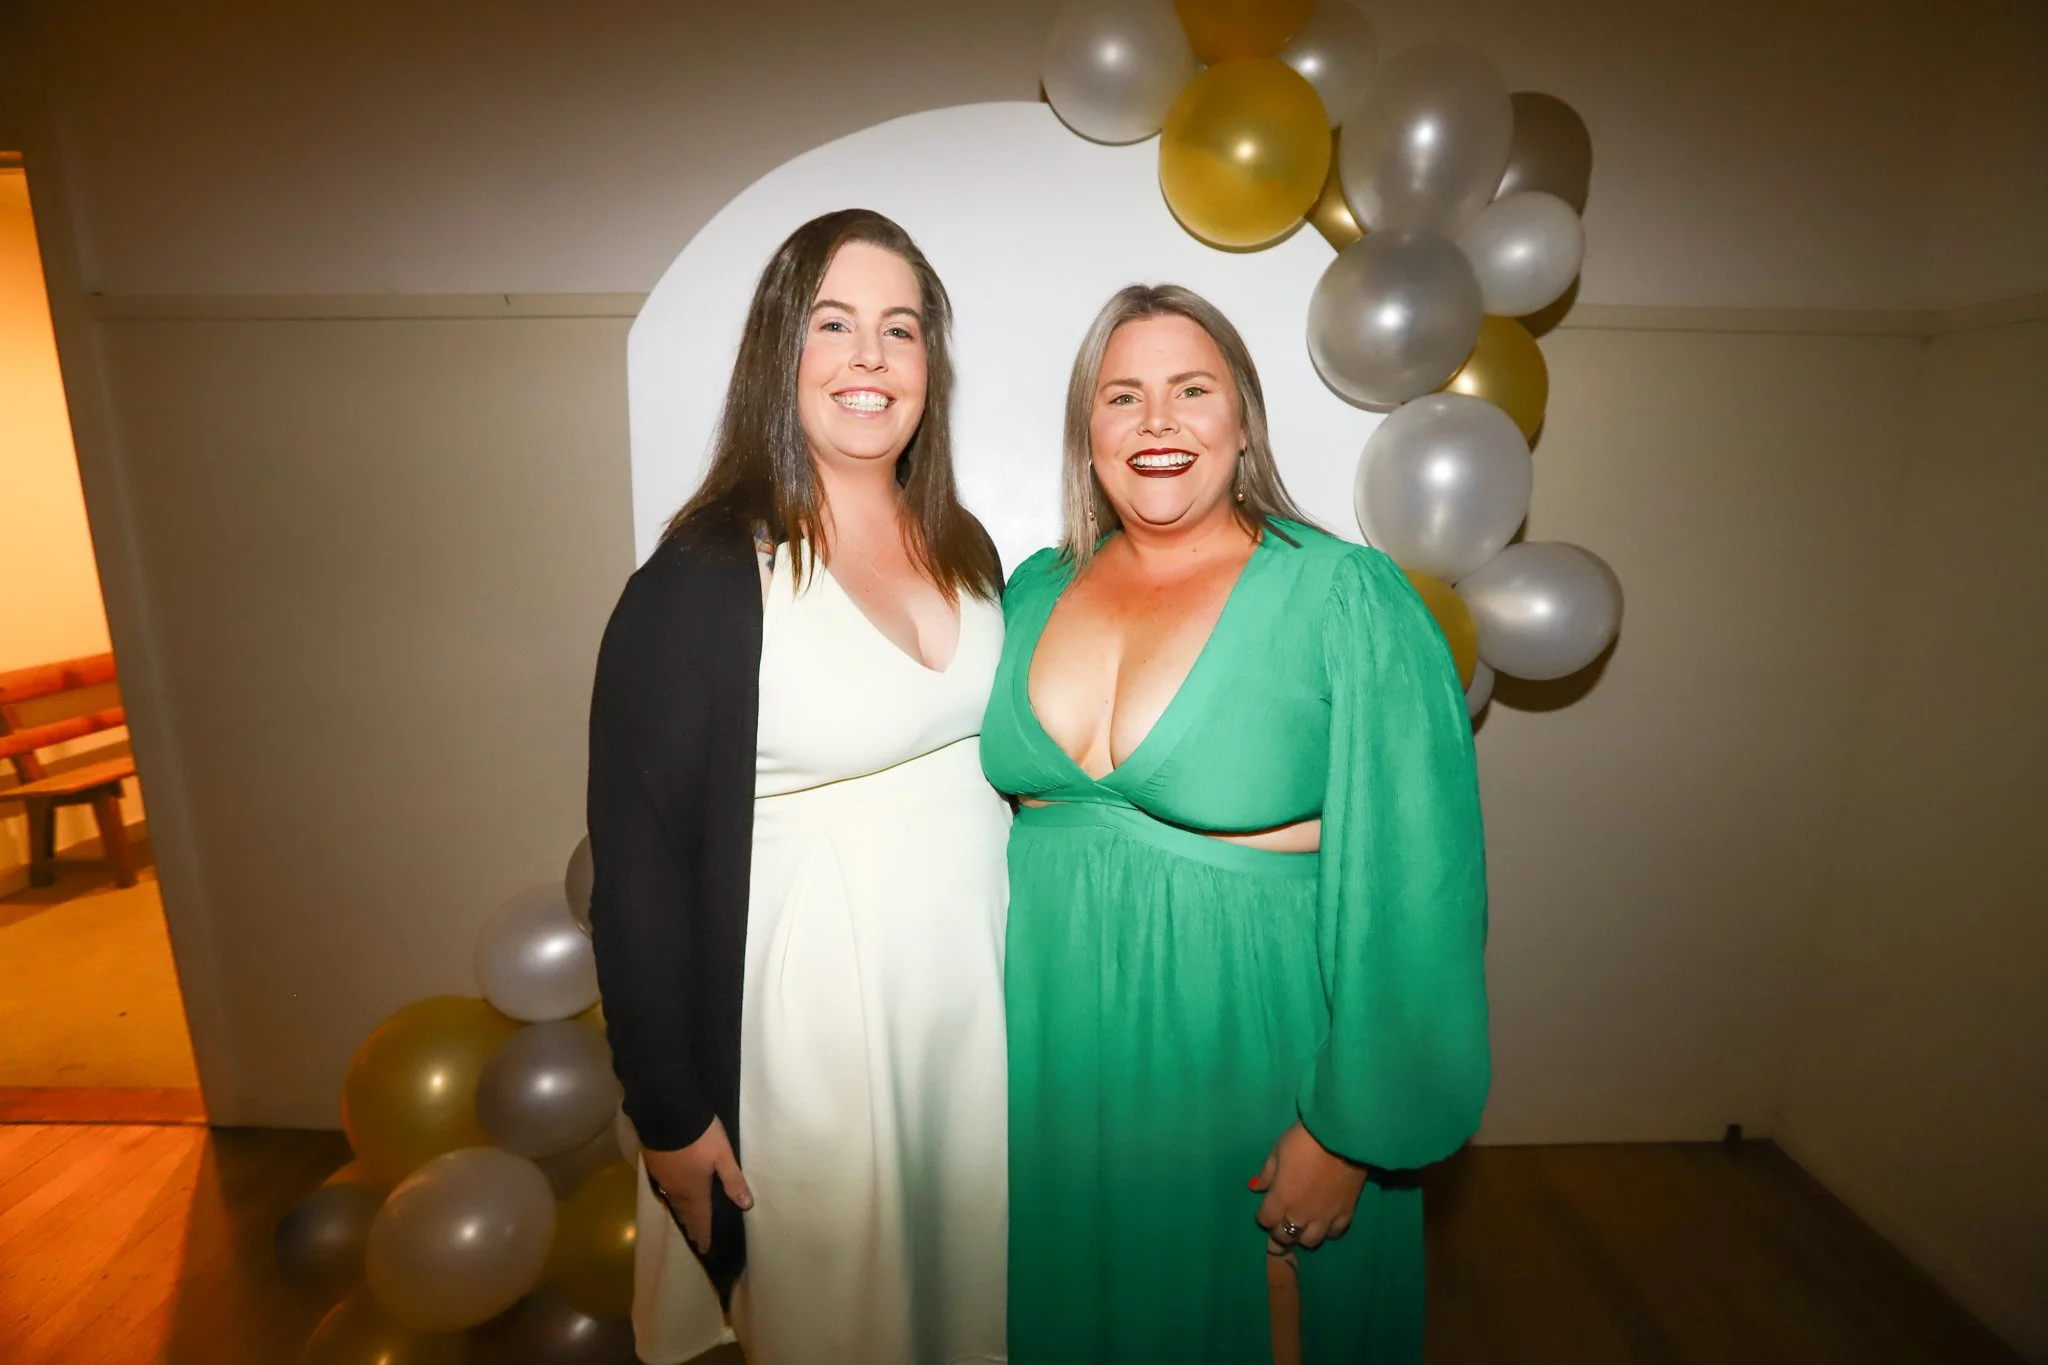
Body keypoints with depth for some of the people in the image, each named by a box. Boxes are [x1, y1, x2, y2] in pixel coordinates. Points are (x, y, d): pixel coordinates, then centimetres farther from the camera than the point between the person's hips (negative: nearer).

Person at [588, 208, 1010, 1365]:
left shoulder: (964, 549, 3)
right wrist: (672, 1118, -10)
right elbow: (639, 866, -13)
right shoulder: (699, 585, -16)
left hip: (976, 979, 6)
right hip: (815, 1010, -5)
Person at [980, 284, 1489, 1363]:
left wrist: (1350, 1133, -13)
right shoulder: (1035, 591, 3)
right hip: (1052, 1055, 5)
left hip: (1250, 1058, -4)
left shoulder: (1349, 600, -12)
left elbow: (1412, 889, -13)